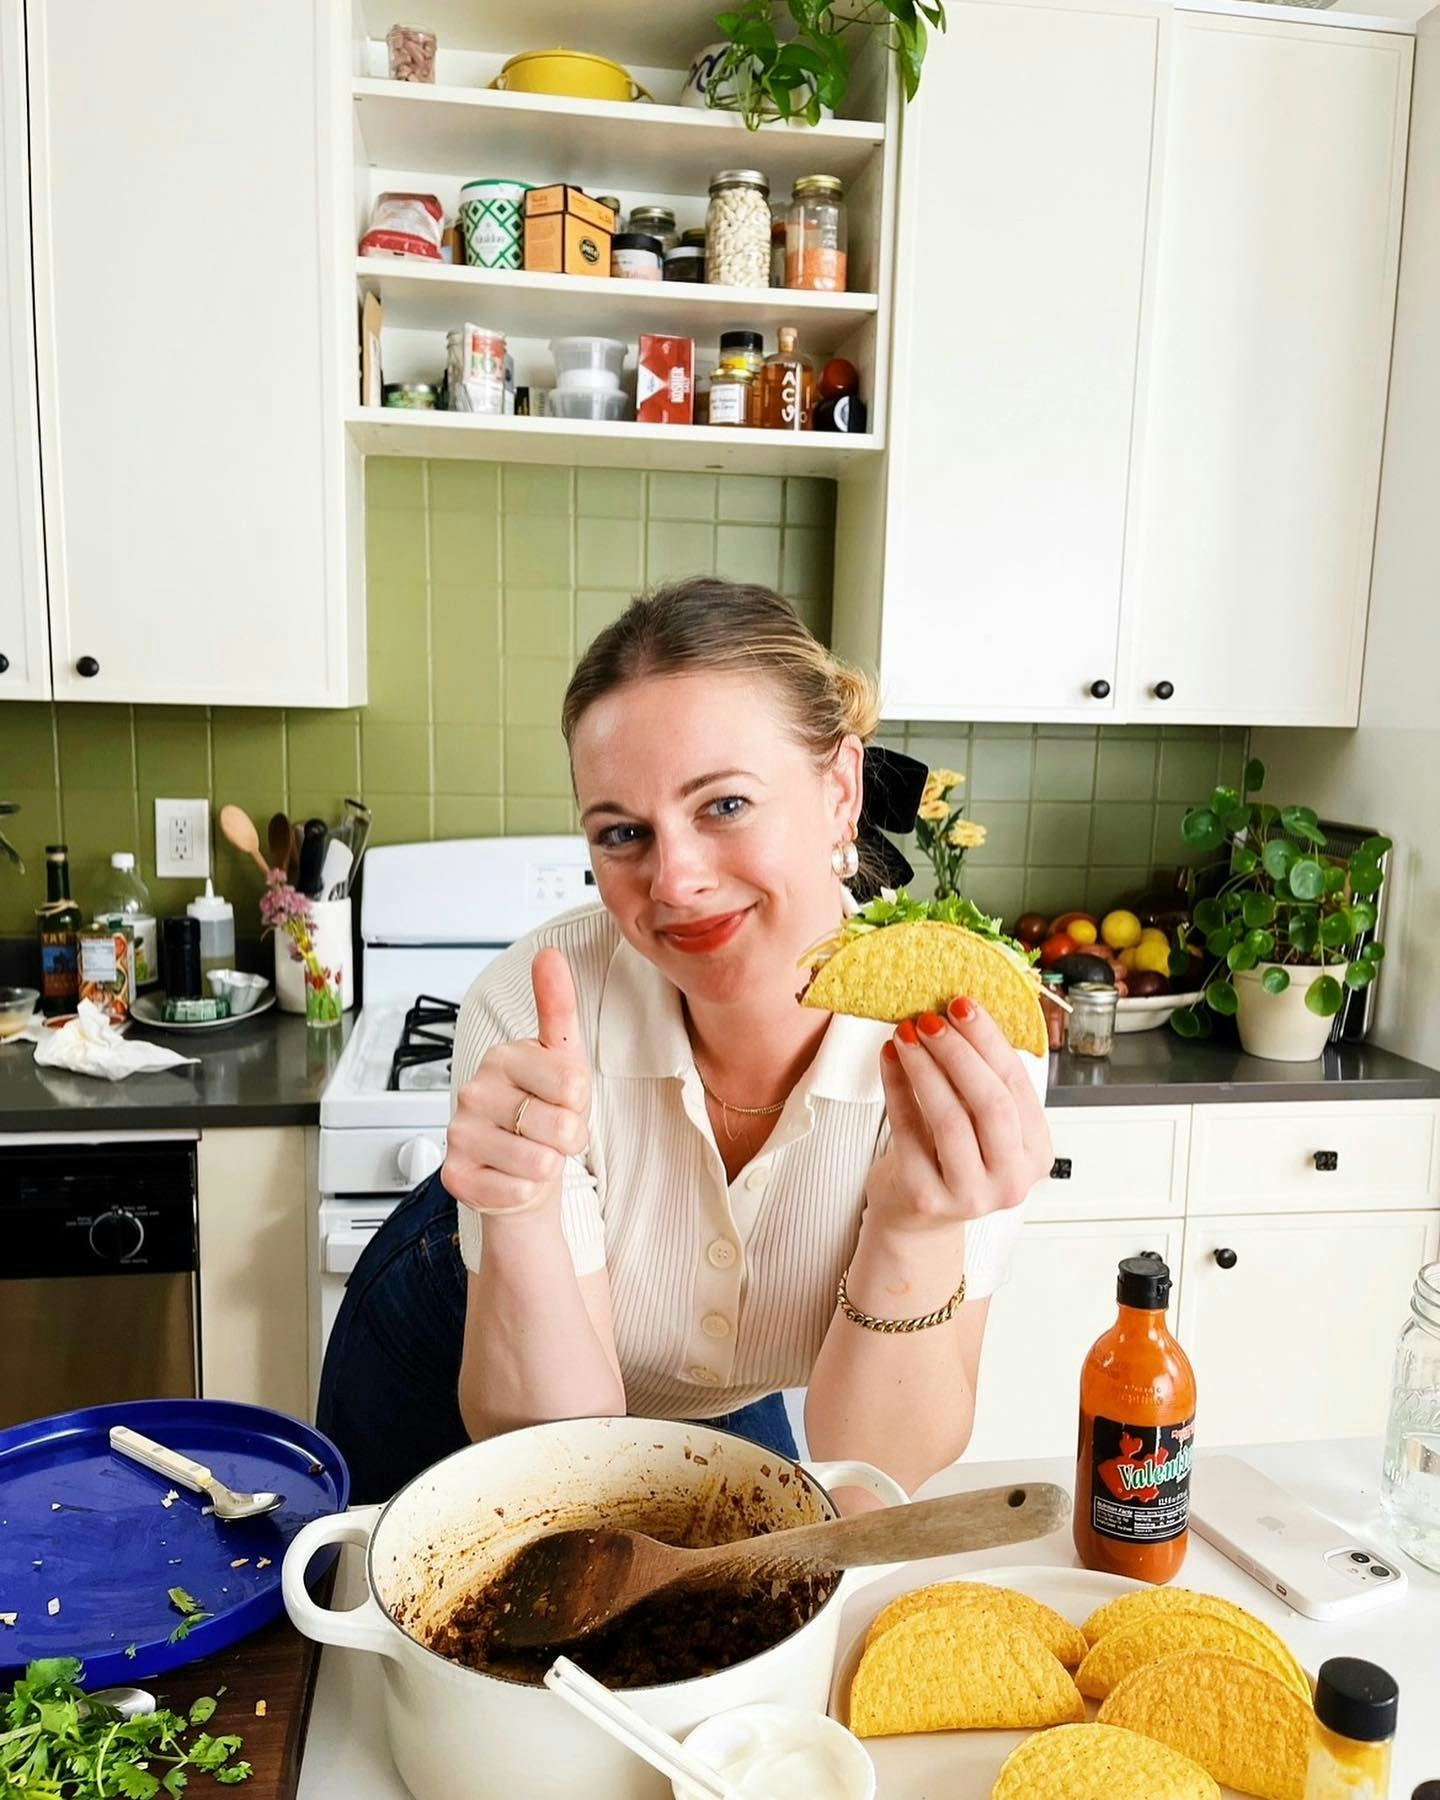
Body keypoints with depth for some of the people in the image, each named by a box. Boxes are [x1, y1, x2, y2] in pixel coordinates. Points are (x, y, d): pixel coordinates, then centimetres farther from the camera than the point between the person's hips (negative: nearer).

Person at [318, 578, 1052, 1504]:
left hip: (723, 1412, 0)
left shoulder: (966, 1034, -30)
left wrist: (916, 1231, -44)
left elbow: (867, 1477, -26)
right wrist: (521, 1212, -44)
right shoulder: (535, 1007, -31)